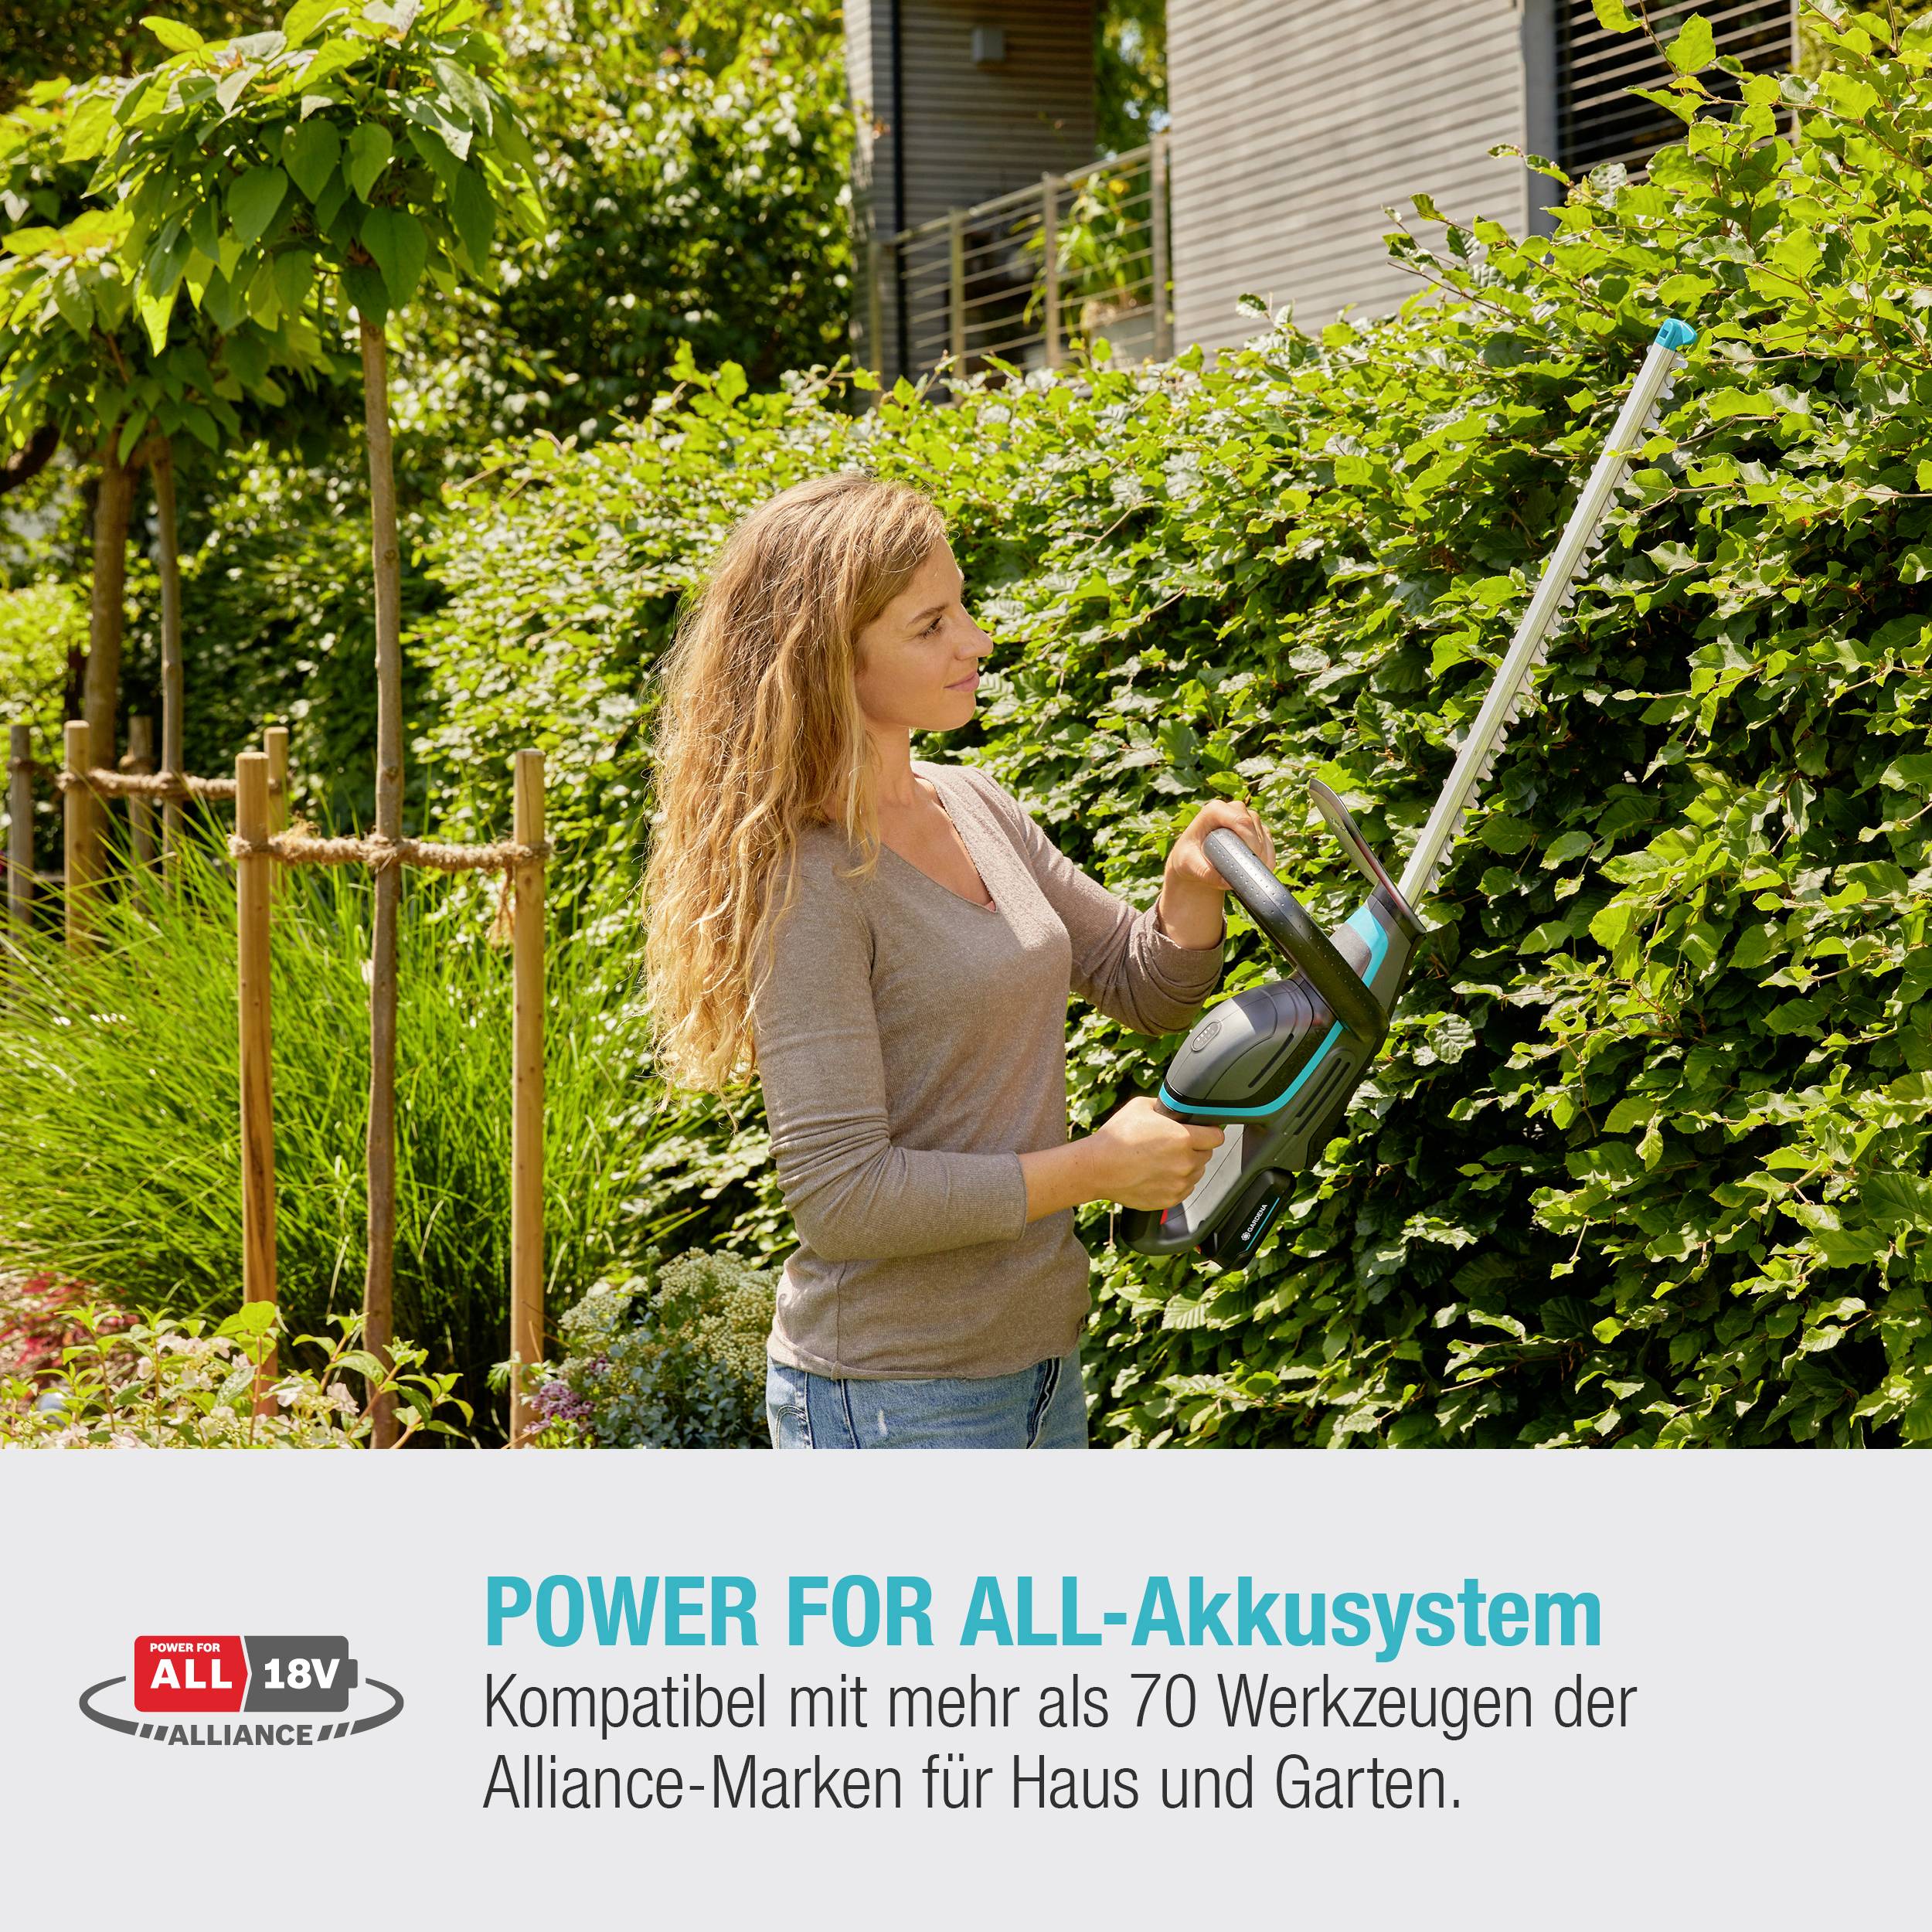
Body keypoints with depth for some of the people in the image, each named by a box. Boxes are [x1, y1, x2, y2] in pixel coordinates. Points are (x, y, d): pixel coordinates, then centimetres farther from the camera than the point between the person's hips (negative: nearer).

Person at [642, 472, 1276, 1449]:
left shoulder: (973, 805, 5)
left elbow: (1147, 985, 15)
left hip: (1035, 1361, 8)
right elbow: (840, 1194, -22)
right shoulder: (809, 883, -18)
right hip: (896, 1402, -8)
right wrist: (1094, 1167, -17)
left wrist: (1194, 885, -7)